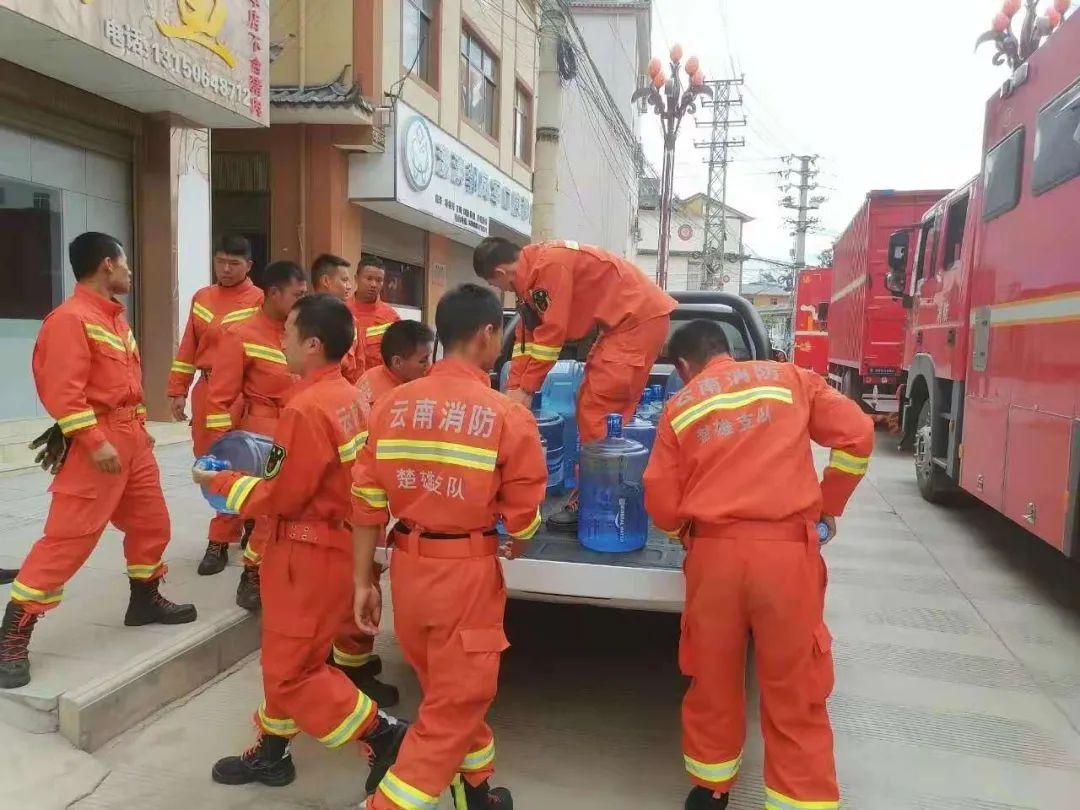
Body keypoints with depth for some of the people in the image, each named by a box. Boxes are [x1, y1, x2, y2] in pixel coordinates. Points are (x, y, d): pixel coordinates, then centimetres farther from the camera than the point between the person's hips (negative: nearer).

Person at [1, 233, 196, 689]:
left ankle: (145, 600, 36)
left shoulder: (115, 317, 15)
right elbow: (63, 391, -21)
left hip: (131, 438, 9)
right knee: (67, 539, -9)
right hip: (96, 443, -9)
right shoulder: (70, 318, -14)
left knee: (151, 522, 17)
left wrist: (139, 426, 20)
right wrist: (95, 442, -23)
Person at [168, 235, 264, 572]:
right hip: (205, 391, 6)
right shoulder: (201, 298, 12)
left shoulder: (259, 301, -5)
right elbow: (188, 347, 15)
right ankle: (240, 522, 30)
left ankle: (220, 539, 9)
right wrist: (178, 389, 11)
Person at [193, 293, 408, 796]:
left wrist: (221, 482, -5)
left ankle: (384, 736, 7)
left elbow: (281, 496, -18)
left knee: (292, 669, 4)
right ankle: (272, 753, 37)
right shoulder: (346, 396, 5)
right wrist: (256, 466, 12)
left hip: (309, 553, -10)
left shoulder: (307, 408, -24)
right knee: (285, 657, 22)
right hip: (332, 542, 10)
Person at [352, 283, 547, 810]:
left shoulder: (392, 405, -1)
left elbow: (367, 503, 0)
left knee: (449, 691, 25)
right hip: (467, 571, -6)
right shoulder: (507, 417, -12)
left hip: (408, 564, 6)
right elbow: (523, 517, -6)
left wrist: (363, 581, 10)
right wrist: (512, 541, 16)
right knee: (453, 706, 11)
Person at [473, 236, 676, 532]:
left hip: (640, 319, -10)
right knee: (592, 408, 12)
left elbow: (551, 333, -20)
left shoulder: (549, 265, -22)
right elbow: (527, 333, 14)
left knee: (597, 413, -10)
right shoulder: (532, 271, 9)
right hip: (624, 322, 10)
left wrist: (526, 389, -11)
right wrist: (514, 387, 14)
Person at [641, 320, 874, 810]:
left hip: (714, 553, 1)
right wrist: (828, 506, 14)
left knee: (713, 682, 18)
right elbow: (856, 435, 2)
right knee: (795, 693, 10)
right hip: (787, 549, -1)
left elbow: (662, 505, 5)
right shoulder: (789, 378, 9)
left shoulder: (680, 407, 8)